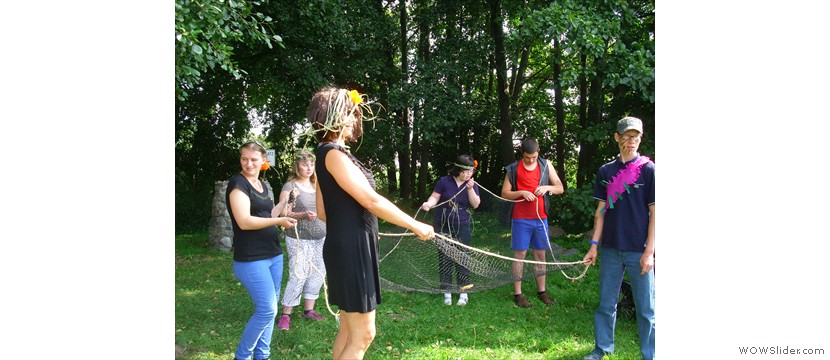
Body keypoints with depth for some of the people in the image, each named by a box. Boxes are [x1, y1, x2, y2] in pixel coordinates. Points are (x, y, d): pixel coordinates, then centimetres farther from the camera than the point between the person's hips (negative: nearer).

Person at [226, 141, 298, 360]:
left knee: (270, 309, 11)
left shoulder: (263, 185, 13)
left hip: (273, 255, 8)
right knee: (267, 310, -9)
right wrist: (279, 221, -21)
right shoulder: (238, 183, -11)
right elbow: (244, 221, -21)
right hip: (251, 259, -8)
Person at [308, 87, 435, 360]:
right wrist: (416, 226, -16)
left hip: (349, 249, 10)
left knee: (349, 330, 16)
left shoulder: (328, 154, 14)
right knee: (362, 335, -4)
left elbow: (322, 211, 18)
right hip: (351, 251, -10)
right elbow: (371, 201, -22)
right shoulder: (333, 153, -16)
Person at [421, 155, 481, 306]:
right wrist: (429, 204, -27)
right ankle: (446, 292, 16)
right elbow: (435, 197, -6)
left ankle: (463, 292, 11)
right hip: (443, 226, -1)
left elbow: (476, 204, -5)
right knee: (444, 258, 5)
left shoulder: (472, 184, 2)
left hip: (462, 227, 1)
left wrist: (470, 189, -18)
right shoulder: (444, 181, -7)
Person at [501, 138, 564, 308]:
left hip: (541, 218, 3)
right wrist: (522, 193, -16)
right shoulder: (513, 169, -2)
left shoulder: (546, 165, 4)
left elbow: (560, 188, 7)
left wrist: (547, 187, -13)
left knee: (540, 254, 9)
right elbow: (504, 193, -1)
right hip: (521, 219, -3)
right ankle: (517, 293, 6)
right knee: (520, 254, 0)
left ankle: (541, 291, 20)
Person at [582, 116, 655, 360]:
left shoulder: (648, 169, -3)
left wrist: (649, 251, -10)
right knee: (606, 304, 12)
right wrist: (594, 245, 6)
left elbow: (654, 212, -5)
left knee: (646, 308, 3)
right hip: (611, 249, 4)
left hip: (639, 251, -3)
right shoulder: (606, 171, 7)